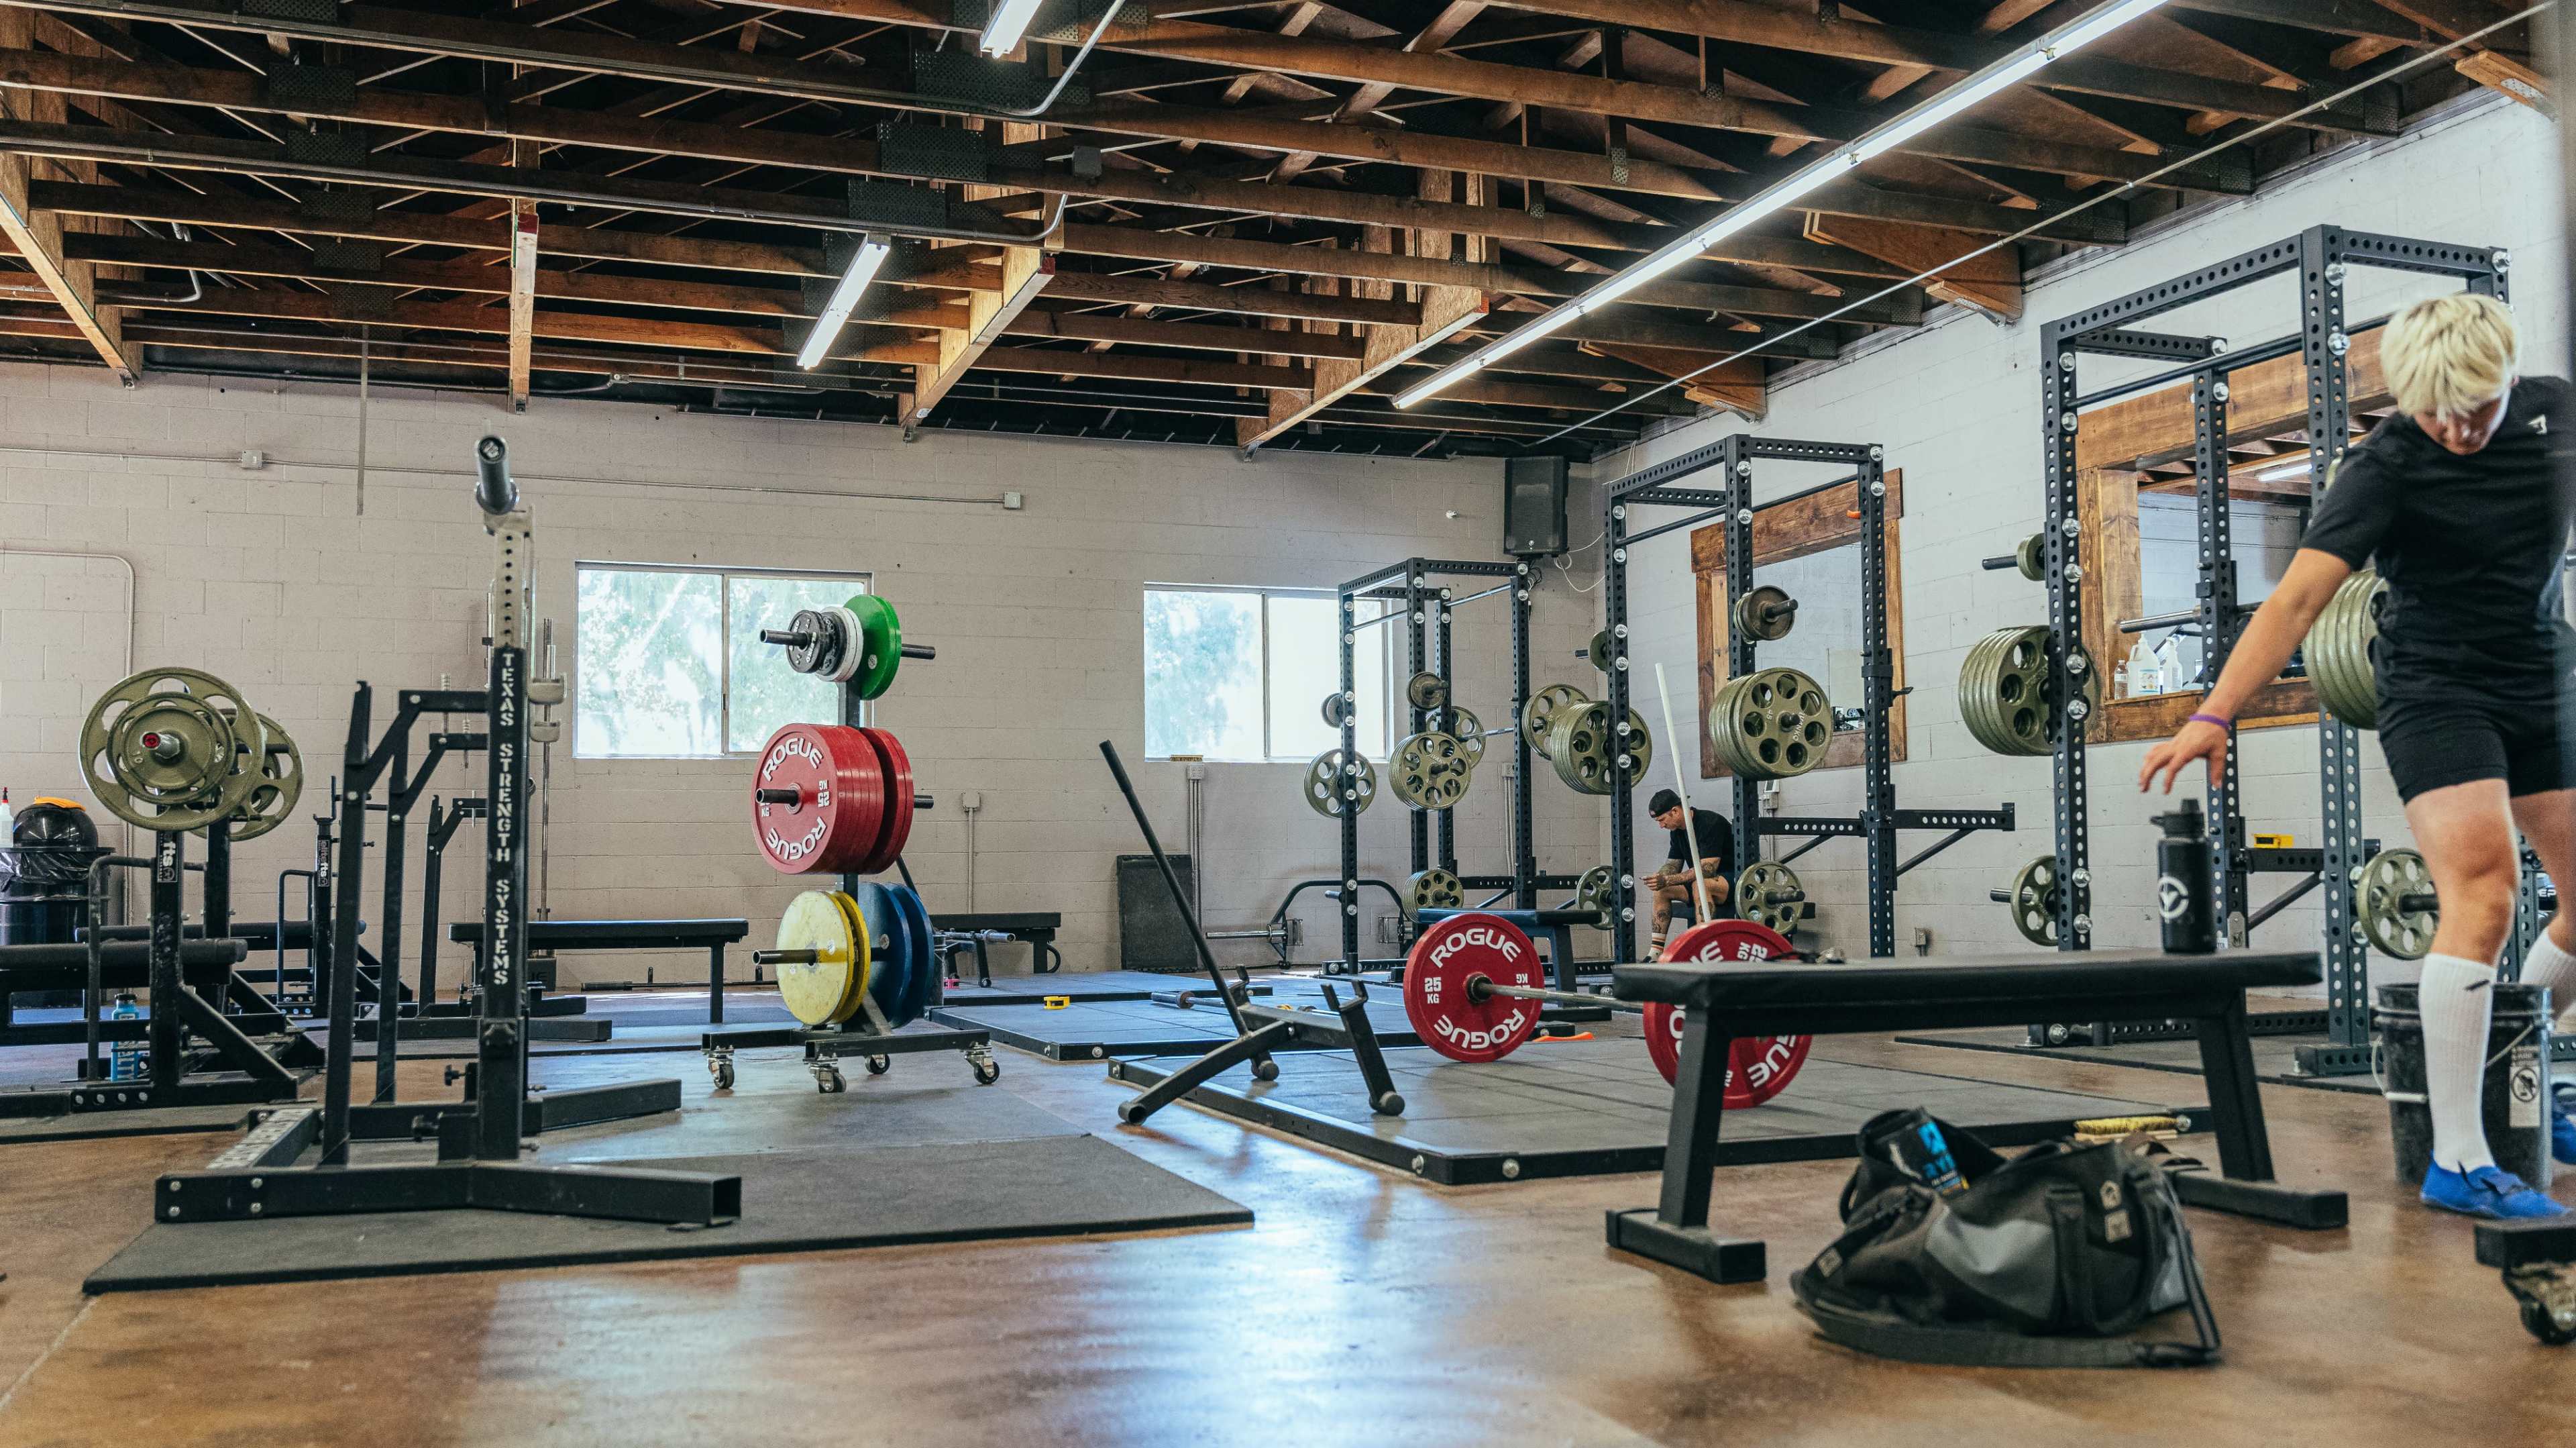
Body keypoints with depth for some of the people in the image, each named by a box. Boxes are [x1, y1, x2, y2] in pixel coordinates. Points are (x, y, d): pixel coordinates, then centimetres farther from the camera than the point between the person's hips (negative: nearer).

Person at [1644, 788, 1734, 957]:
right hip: (1706, 881, 9)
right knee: (1661, 890, -2)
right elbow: (1673, 865, 12)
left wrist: (1668, 880, -33)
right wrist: (1659, 878, -12)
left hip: (1733, 880, -9)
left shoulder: (1710, 823, -22)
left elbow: (1708, 868, -29)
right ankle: (1656, 953, -6)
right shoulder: (1678, 831, 6)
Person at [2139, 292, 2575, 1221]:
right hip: (2437, 691, -6)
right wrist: (2214, 716, -39)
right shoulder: (2385, 469, -18)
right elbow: (2298, 596, -29)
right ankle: (2457, 1161, -21)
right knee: (2482, 890, -22)